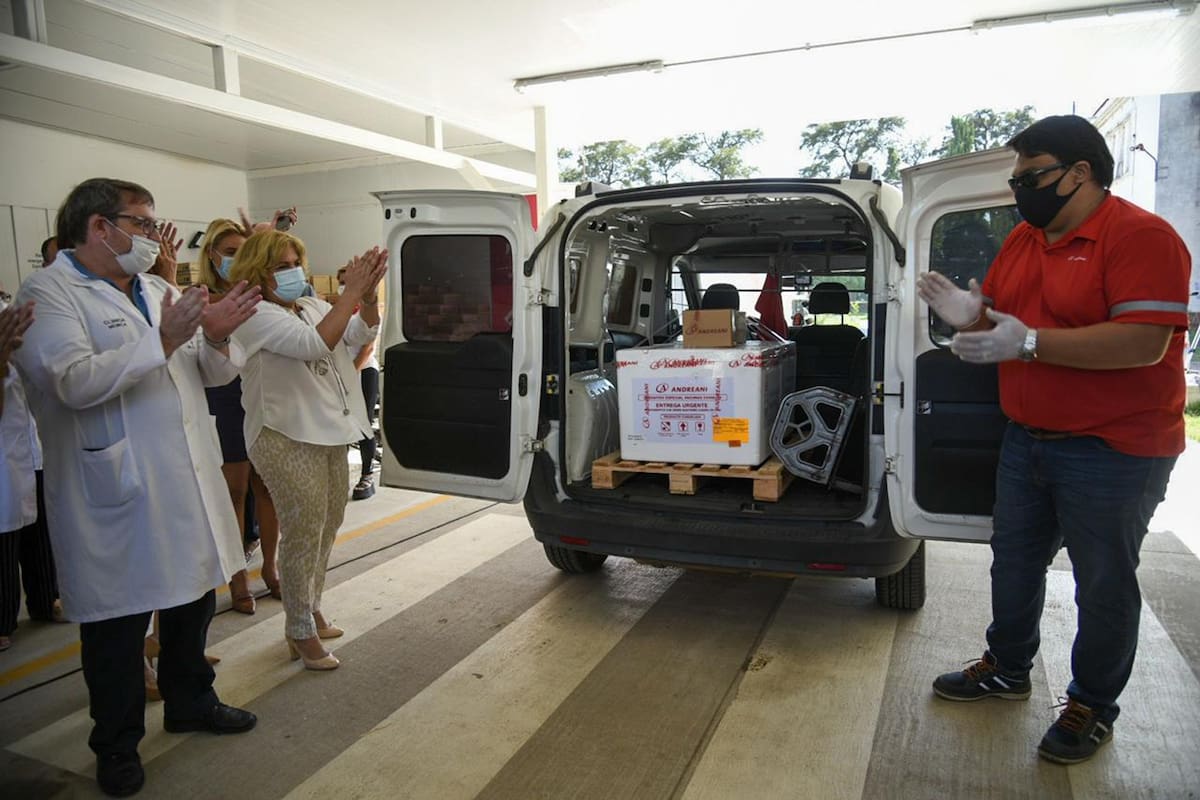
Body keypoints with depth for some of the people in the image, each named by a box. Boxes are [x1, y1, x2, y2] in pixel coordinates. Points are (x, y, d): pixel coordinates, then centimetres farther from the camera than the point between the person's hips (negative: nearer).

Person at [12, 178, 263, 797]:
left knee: (192, 598, 19)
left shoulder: (158, 293, 13)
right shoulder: (48, 293, -9)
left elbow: (212, 373, 15)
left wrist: (216, 337, -6)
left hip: (187, 481, 7)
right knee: (118, 626, 8)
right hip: (115, 495, -7)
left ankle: (189, 702, 41)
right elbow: (73, 381, -24)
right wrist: (164, 339, -25)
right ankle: (116, 746, 28)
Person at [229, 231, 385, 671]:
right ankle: (301, 633, 13)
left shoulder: (313, 306, 11)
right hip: (287, 440, -8)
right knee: (303, 533, -3)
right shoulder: (256, 315, -12)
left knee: (326, 527, 17)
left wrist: (368, 292, -17)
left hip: (327, 435, 8)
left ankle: (310, 610, 35)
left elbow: (361, 334, 1)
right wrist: (352, 292, -26)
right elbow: (315, 343, -26)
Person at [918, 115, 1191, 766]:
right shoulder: (1022, 239, 8)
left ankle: (1093, 706, 27)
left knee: (1103, 584, 8)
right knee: (1014, 561, 19)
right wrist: (967, 313, -7)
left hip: (1113, 451, -8)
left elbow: (1144, 343, -27)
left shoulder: (1141, 236, -16)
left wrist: (1029, 342, -30)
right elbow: (996, 313, 17)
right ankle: (1007, 668, 38)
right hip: (1027, 439, 8)